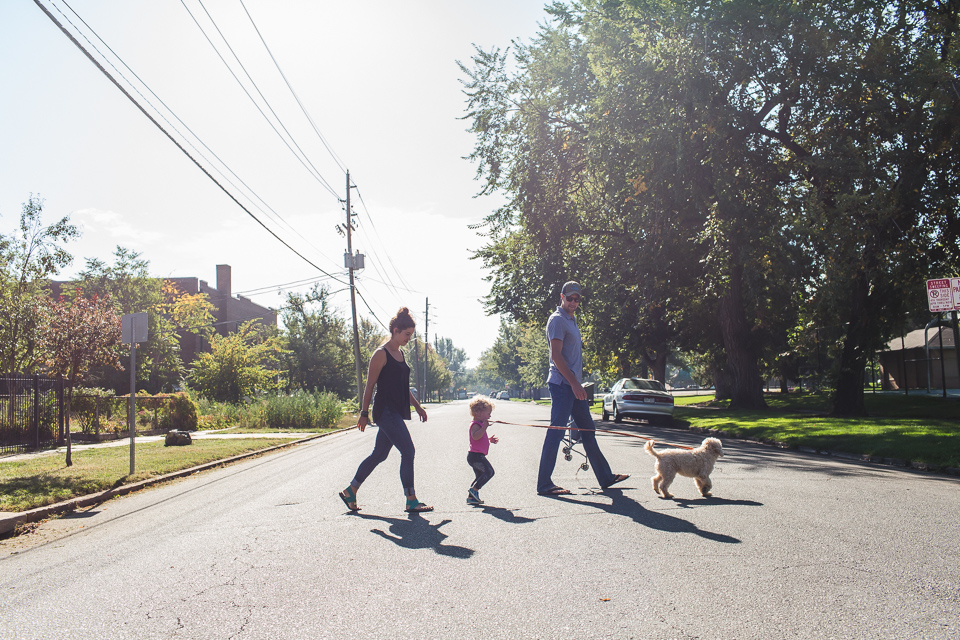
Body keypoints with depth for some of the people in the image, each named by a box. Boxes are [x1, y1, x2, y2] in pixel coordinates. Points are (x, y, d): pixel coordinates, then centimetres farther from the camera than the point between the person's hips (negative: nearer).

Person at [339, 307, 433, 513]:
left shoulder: (399, 354, 16)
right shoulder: (381, 354, -10)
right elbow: (370, 385, -10)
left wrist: (417, 406, 18)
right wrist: (364, 413, -11)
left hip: (396, 412, 9)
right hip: (385, 411, -9)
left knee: (379, 454, 13)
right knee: (408, 451, -10)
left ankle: (349, 491, 25)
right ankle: (411, 502, -3)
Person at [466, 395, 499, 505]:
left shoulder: (479, 424, 21)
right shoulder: (475, 425, -14)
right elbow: (475, 436, -33)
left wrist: (489, 439, 21)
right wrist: (484, 427, -38)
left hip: (476, 455, 11)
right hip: (476, 455, -11)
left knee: (480, 477, 14)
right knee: (489, 471, -14)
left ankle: (471, 497, 17)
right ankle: (473, 490, -11)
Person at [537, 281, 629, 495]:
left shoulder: (571, 320, 21)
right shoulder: (558, 319, -9)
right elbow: (556, 356, -18)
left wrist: (578, 384, 18)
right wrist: (574, 383, -20)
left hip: (573, 385, 10)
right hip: (562, 384, -10)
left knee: (588, 430, 13)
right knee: (556, 431, -9)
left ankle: (605, 477, 22)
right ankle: (544, 484, -4)